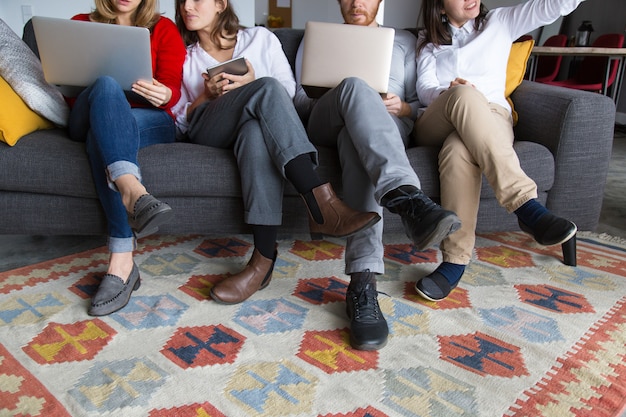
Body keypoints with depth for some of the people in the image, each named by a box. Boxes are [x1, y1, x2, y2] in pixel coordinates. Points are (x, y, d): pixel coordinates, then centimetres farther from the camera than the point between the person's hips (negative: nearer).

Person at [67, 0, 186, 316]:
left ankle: (121, 263, -48)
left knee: (101, 137, -35)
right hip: (86, 121, 1)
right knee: (106, 85, -33)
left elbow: (173, 90, 2)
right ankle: (132, 190, -57)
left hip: (151, 121, -1)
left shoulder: (163, 29, 14)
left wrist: (163, 94, -23)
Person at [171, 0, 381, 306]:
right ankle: (322, 205, -47)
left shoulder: (261, 38, 18)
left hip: (258, 125, 1)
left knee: (256, 130, -40)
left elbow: (289, 91, 9)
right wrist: (206, 96, -6)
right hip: (208, 135, 0)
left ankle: (264, 258, -48)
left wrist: (252, 85, -10)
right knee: (267, 88, -32)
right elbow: (179, 122, 13)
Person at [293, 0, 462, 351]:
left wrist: (403, 107, -4)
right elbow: (299, 100, 20)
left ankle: (363, 283, -55)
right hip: (326, 123, 0)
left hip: (388, 126, 0)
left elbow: (420, 104, 19)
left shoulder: (404, 41, 29)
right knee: (354, 85, -37)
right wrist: (314, 104, -4)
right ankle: (407, 197, -60)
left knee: (357, 140, -40)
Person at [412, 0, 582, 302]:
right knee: (464, 95, -37)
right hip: (436, 126, 1)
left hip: (491, 119, 0)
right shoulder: (428, 40, 23)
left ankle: (455, 260, -42)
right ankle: (526, 205, -46)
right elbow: (424, 89, 6)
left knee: (458, 149, -38)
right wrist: (449, 93, -18)